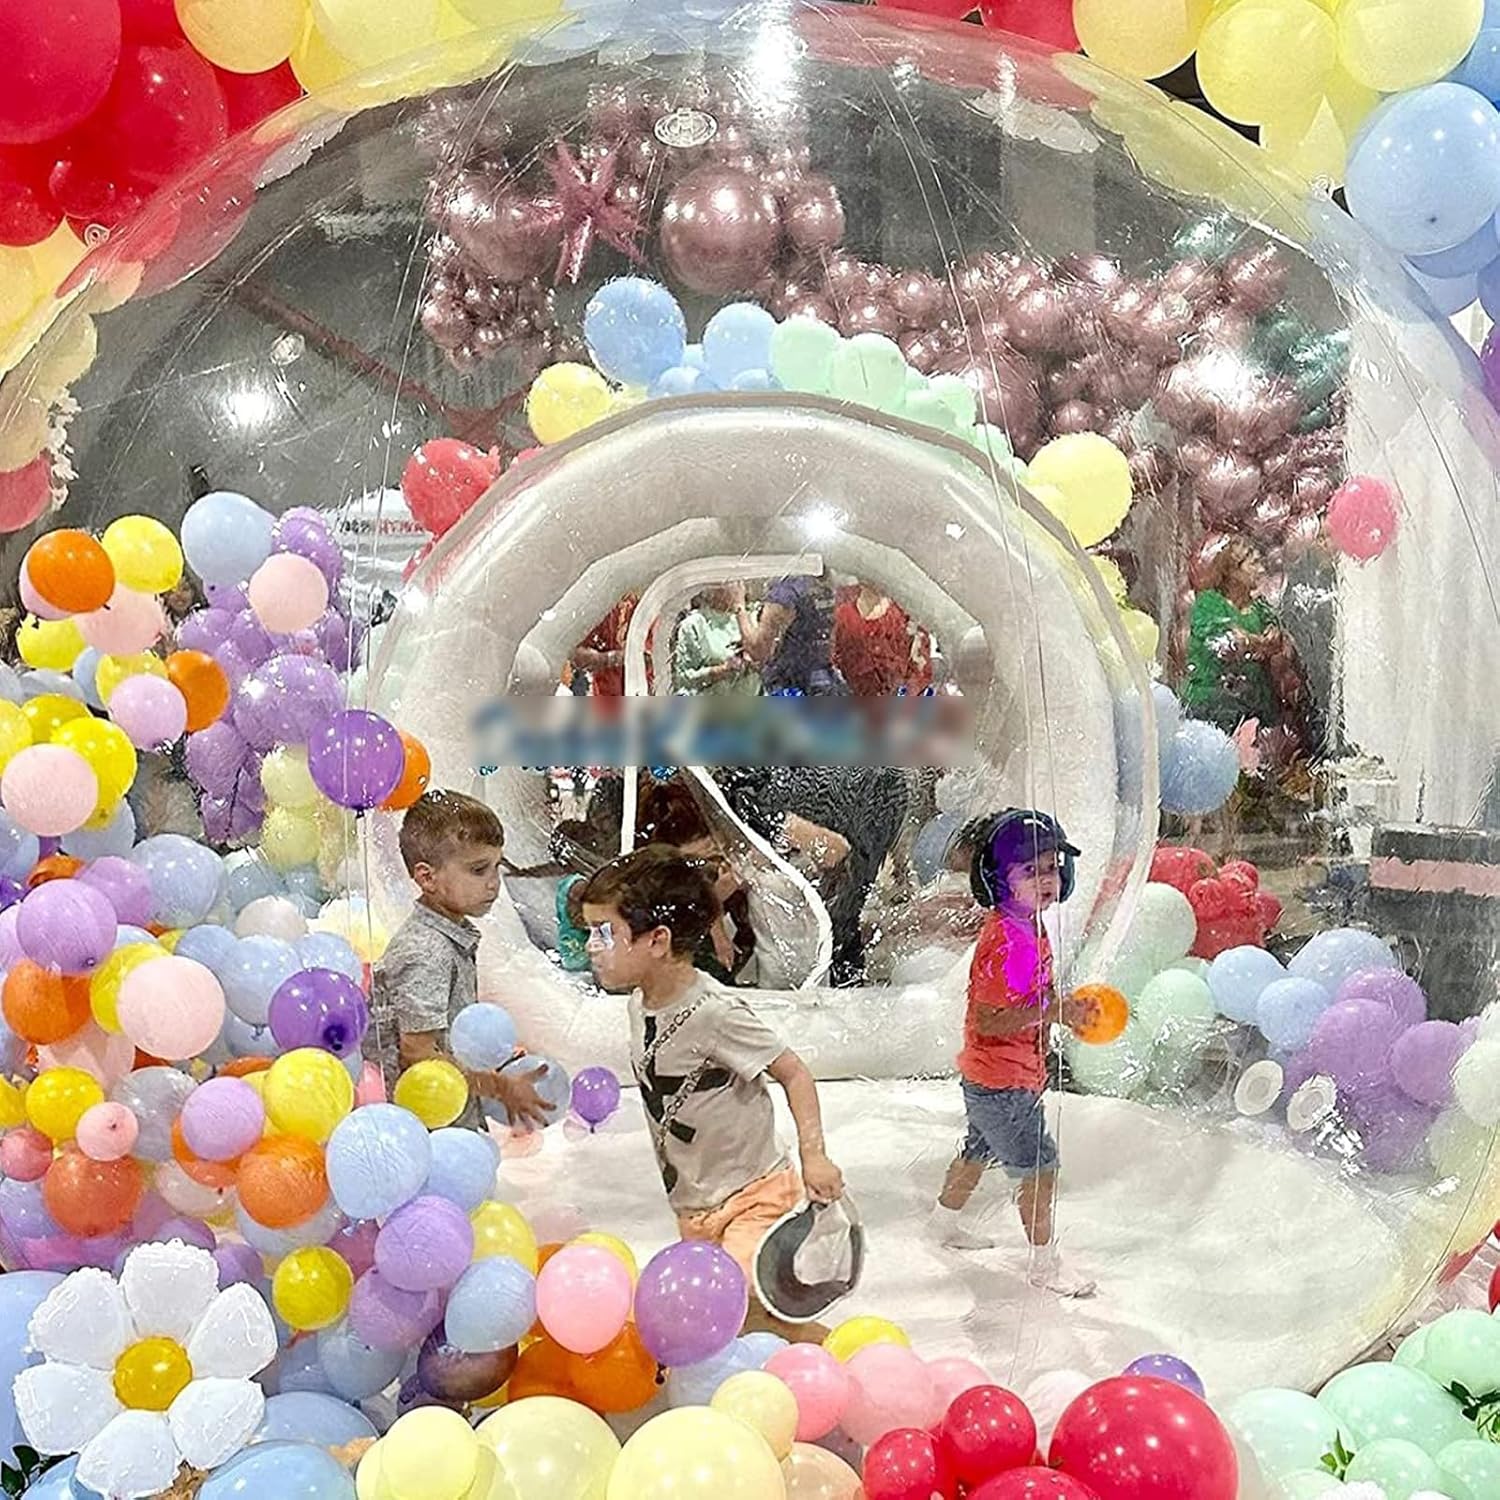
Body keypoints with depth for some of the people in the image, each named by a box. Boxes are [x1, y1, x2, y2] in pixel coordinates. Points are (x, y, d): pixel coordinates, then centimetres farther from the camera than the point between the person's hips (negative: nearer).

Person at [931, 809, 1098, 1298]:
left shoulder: (1029, 928, 3)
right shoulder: (1006, 941, -28)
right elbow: (987, 1021, -29)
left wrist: (1063, 1007, 1)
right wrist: (1053, 1011, -29)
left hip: (987, 1078, 10)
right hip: (1002, 1082, -10)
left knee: (981, 1148, 27)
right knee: (1039, 1167, 1)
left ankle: (948, 1222, 48)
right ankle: (1045, 1264, 17)